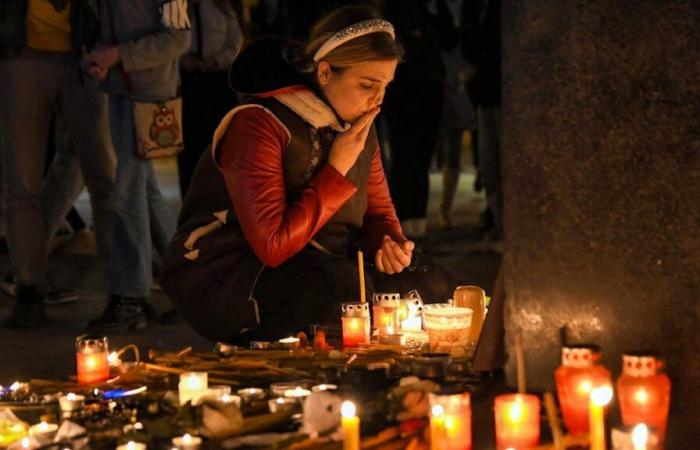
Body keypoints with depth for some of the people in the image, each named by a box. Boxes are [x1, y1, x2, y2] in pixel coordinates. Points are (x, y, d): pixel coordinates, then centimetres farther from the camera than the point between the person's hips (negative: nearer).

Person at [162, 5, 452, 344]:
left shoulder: (359, 125, 5)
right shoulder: (257, 125, -20)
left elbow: (379, 212, 16)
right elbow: (273, 246, -26)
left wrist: (390, 244, -10)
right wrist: (337, 172, -20)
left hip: (319, 267, 8)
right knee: (346, 291, -34)